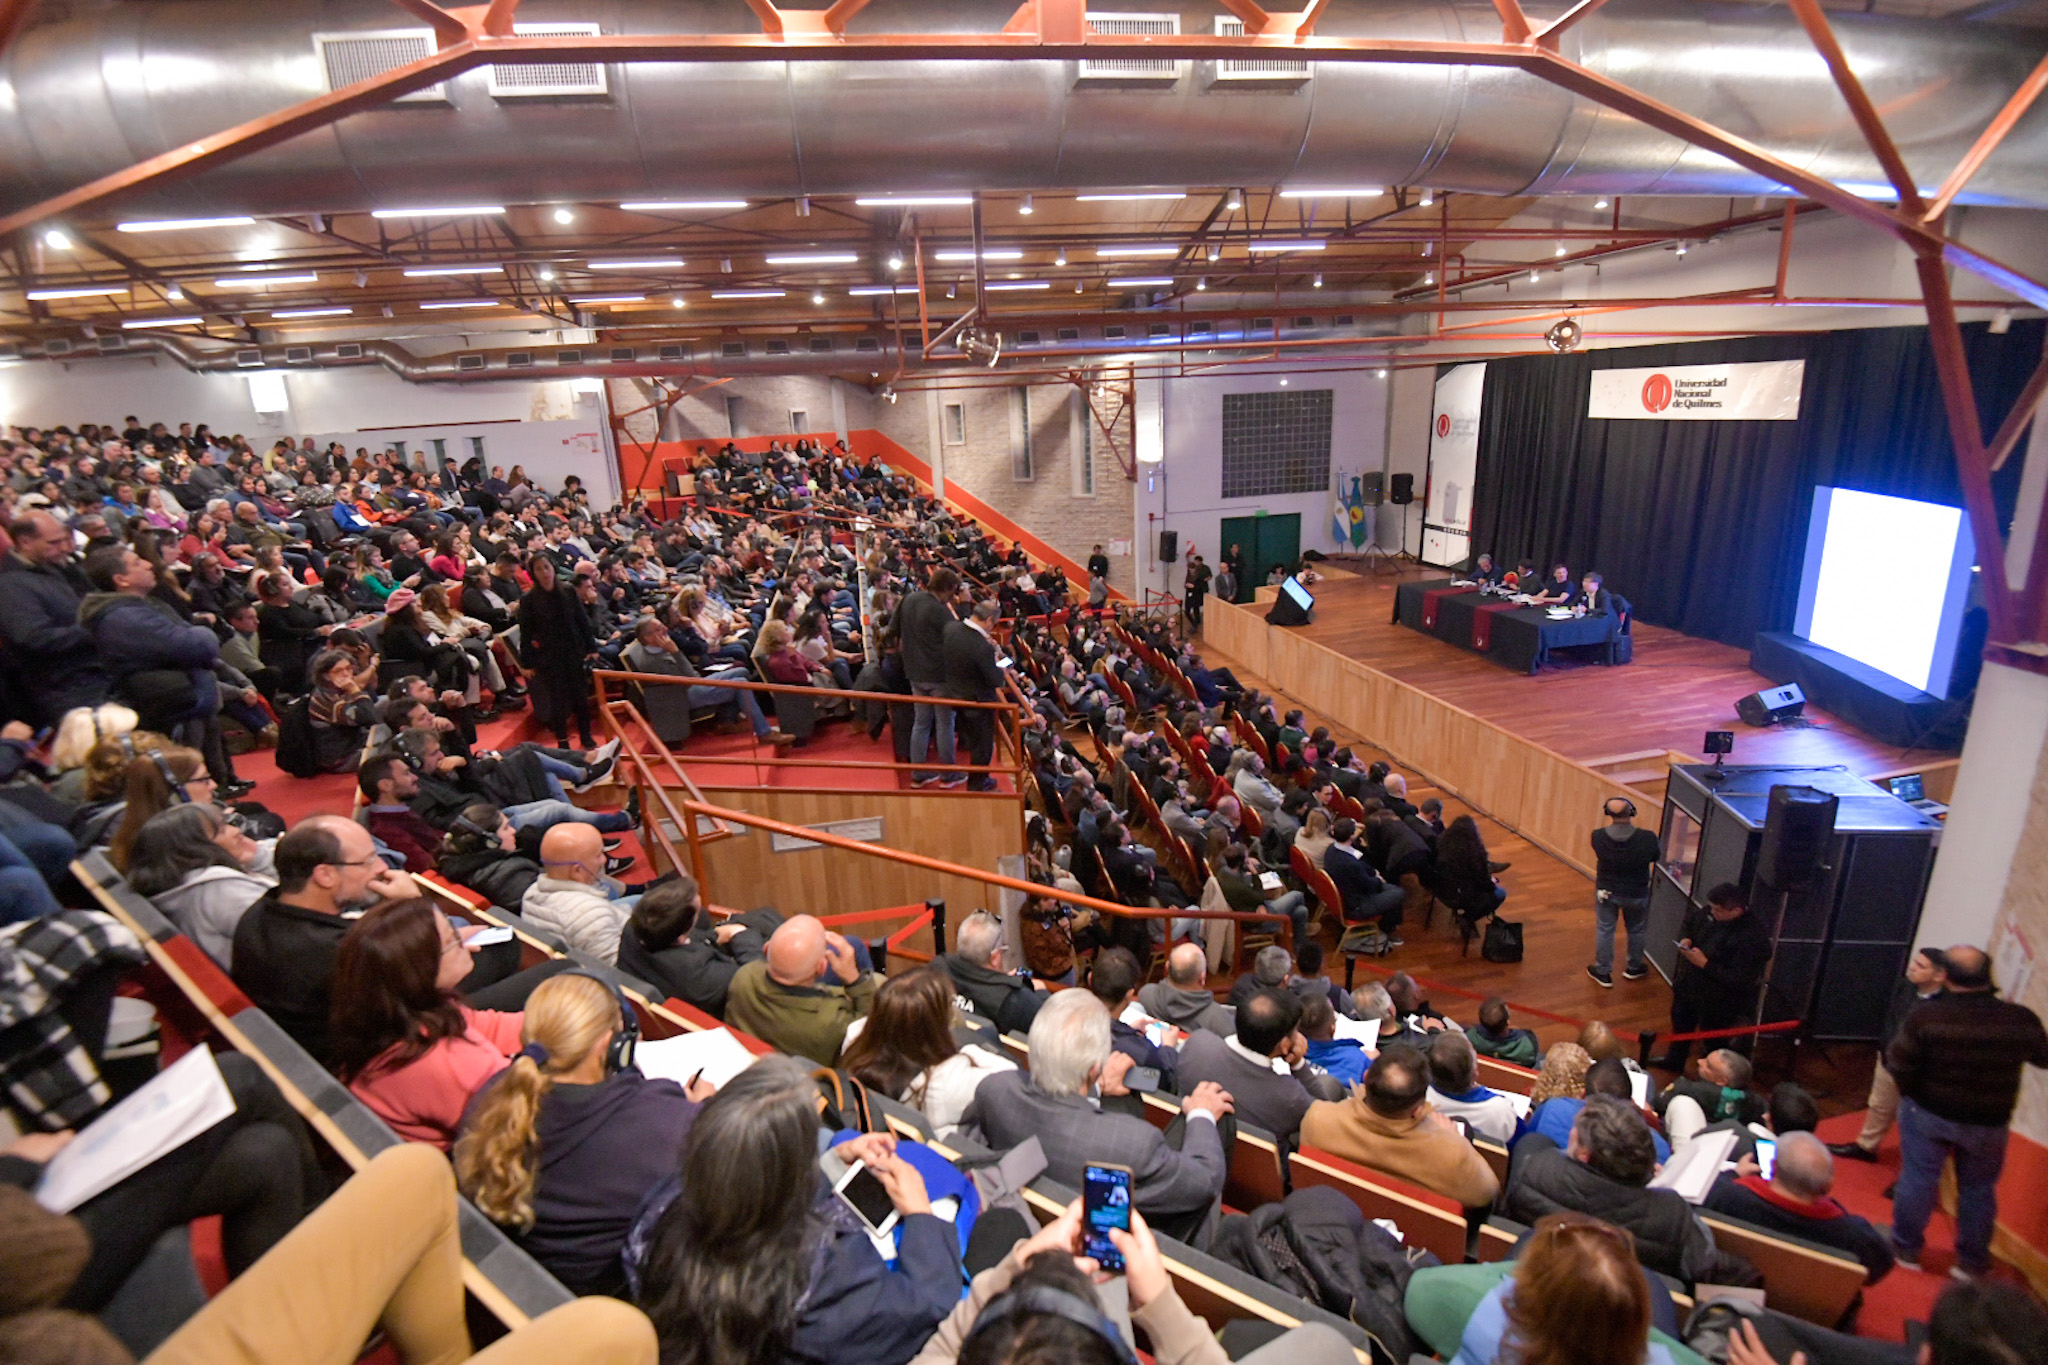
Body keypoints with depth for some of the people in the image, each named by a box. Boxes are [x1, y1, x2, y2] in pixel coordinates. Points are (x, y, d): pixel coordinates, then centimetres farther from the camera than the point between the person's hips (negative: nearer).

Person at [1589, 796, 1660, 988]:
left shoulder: (1598, 836, -24)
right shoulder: (1647, 839, -28)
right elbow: (1657, 859, -8)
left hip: (1606, 891, 0)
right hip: (1636, 894, 0)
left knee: (1604, 929, 18)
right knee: (1637, 930, 24)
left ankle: (1603, 972, 30)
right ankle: (1634, 968, 44)